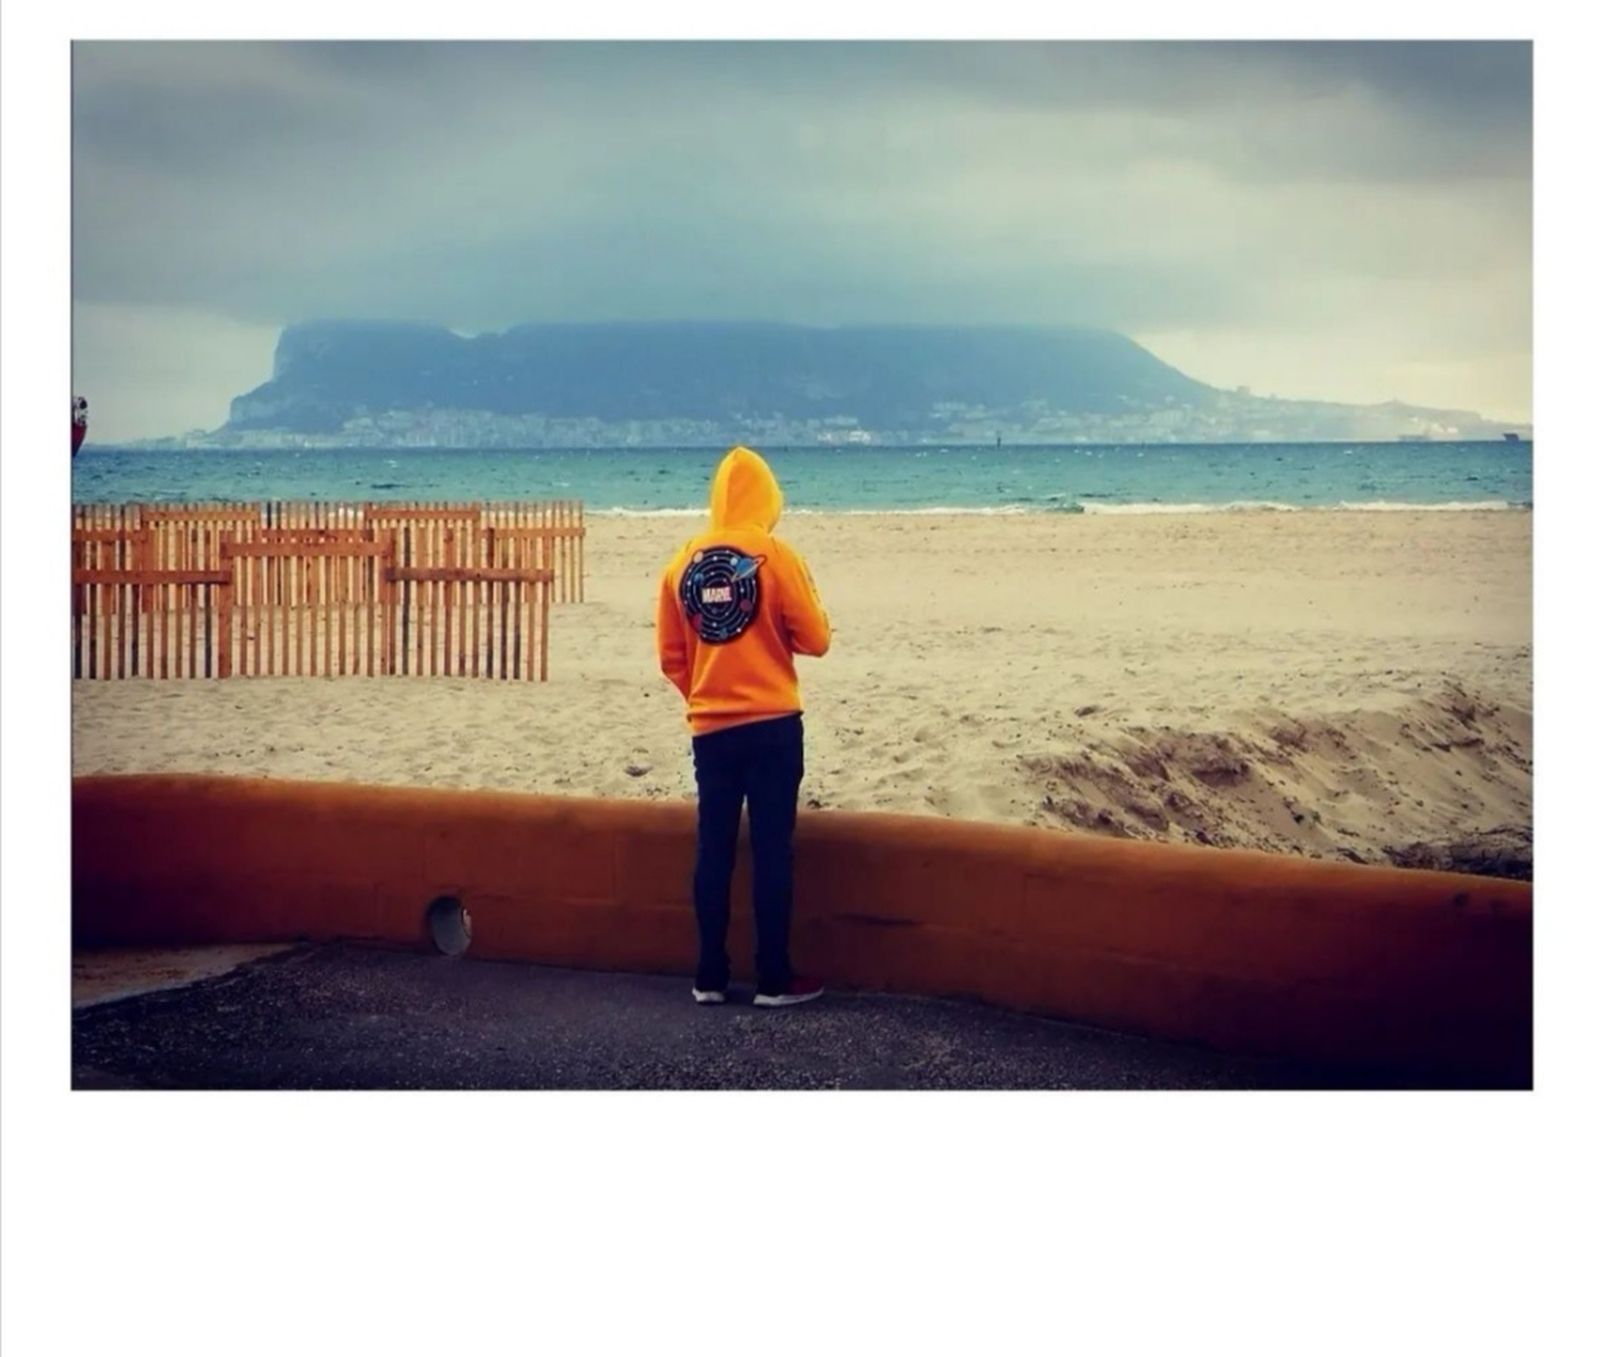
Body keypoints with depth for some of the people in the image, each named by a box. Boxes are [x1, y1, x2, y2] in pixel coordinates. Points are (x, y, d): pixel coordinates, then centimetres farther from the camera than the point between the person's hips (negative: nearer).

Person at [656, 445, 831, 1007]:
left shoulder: (684, 562, 4)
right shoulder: (775, 556, -7)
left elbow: (670, 656, 7)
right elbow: (815, 640, -4)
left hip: (709, 729, 3)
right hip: (773, 726, -3)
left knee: (713, 850, 8)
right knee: (773, 850, 1)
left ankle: (710, 976, 12)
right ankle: (774, 978, 4)